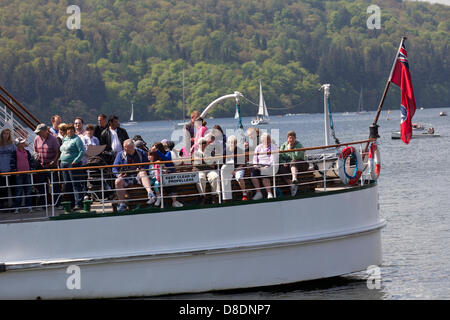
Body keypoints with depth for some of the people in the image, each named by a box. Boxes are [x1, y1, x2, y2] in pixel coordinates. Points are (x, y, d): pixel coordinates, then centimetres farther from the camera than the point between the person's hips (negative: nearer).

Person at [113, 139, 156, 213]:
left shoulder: (141, 153, 10)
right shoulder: (120, 155, 11)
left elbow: (146, 166, 4)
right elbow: (115, 168, 8)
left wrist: (141, 169, -19)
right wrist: (118, 174, -14)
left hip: (138, 176, -1)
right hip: (126, 178, 1)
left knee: (143, 173, -36)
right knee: (118, 181, -30)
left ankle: (150, 193, -56)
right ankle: (122, 204, -25)